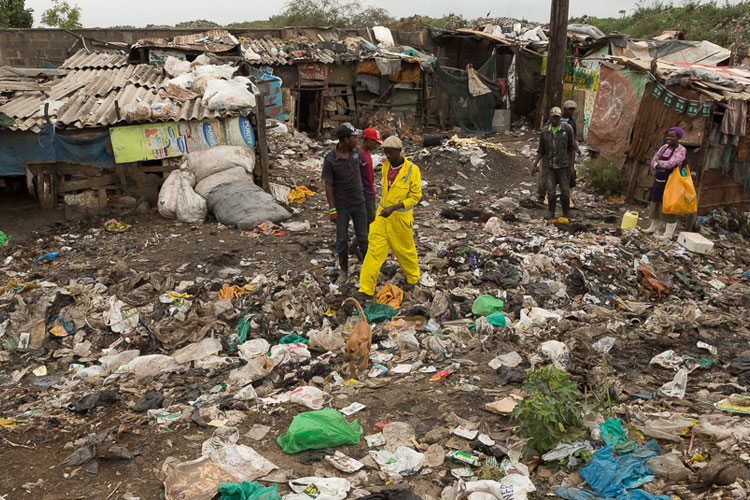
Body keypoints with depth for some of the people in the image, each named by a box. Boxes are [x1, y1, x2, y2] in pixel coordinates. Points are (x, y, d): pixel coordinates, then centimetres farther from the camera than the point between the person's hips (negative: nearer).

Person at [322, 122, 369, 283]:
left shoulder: (355, 151, -8)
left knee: (363, 237, 12)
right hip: (341, 206, -3)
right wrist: (332, 210, -13)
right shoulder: (330, 159, -20)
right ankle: (344, 270, 28)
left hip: (358, 203, 3)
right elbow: (328, 185, -14)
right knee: (342, 239, 10)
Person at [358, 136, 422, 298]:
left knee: (404, 249, 15)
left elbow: (415, 196, -16)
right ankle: (366, 290, 2)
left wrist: (393, 208, -27)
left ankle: (412, 277, 44)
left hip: (400, 217, -4)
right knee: (375, 250, 0)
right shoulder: (386, 166, -2)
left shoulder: (412, 170, -19)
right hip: (383, 215, 4)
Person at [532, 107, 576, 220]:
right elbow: (541, 150, 9)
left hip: (563, 166, -2)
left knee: (565, 191, 3)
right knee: (551, 192, -2)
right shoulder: (545, 131, 4)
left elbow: (572, 148, -1)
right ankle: (550, 213, 13)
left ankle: (566, 214, 20)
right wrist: (535, 165, 2)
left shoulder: (567, 129, -3)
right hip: (549, 166, 2)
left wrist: (572, 165, -7)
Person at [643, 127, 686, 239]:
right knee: (655, 203, 13)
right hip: (658, 181, 7)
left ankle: (668, 232, -2)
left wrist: (658, 164, -6)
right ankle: (654, 226, 27)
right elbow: (653, 162, 7)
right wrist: (663, 166, -12)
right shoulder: (664, 147, 11)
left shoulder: (681, 150, -10)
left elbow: (670, 164, -22)